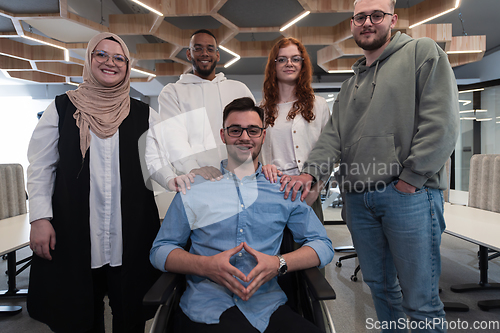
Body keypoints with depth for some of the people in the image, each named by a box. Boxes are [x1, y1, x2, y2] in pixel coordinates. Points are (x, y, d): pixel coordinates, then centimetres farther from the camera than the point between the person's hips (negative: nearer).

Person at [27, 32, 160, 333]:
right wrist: (40, 218, -4)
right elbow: (40, 167, 5)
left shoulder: (144, 115, 5)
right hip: (73, 233, 0)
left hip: (132, 234, 0)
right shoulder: (62, 108, 6)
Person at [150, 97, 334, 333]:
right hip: (206, 307, -2)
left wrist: (278, 264, -10)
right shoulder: (195, 187, 7)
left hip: (266, 305, 2)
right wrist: (206, 265, -13)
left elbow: (323, 245, 9)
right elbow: (159, 250, 7)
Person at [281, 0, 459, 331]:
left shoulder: (423, 52, 3)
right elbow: (334, 133, 11)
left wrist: (410, 179, -12)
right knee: (380, 285, 18)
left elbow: (442, 122, -8)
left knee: (421, 300, 2)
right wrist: (310, 172, -5)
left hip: (408, 194, -5)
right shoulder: (352, 82, 21)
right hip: (358, 198, 6)